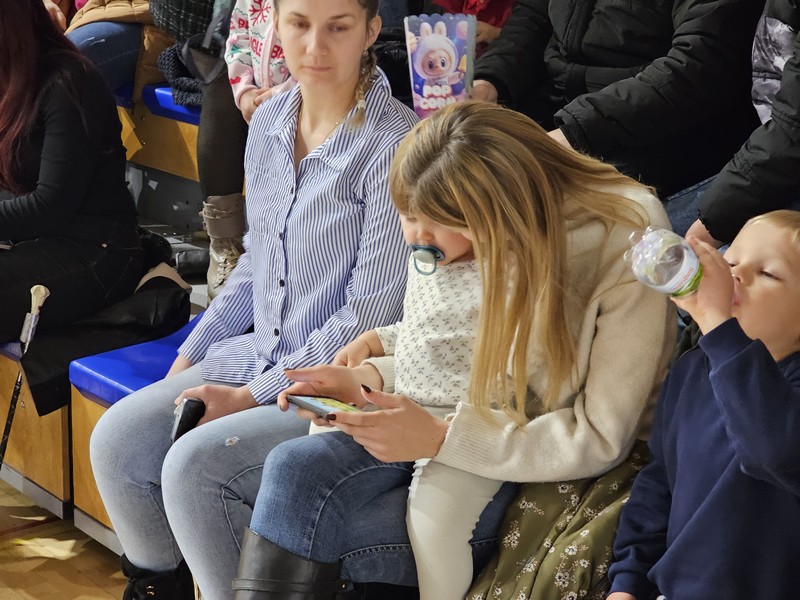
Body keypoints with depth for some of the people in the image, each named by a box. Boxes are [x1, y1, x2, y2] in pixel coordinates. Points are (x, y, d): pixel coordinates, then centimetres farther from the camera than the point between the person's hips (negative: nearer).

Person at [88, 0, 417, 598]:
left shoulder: (394, 145, -19)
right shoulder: (270, 123, 5)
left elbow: (373, 311, -18)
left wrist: (253, 394, -14)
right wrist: (191, 353, 9)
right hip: (261, 352, 7)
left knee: (194, 466, -24)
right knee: (115, 441, -6)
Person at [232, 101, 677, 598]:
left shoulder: (627, 247, -23)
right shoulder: (492, 231, -4)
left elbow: (600, 439, -21)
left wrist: (440, 438, -24)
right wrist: (370, 379, -5)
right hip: (481, 423, 7)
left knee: (311, 534, -17)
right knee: (294, 468, -18)